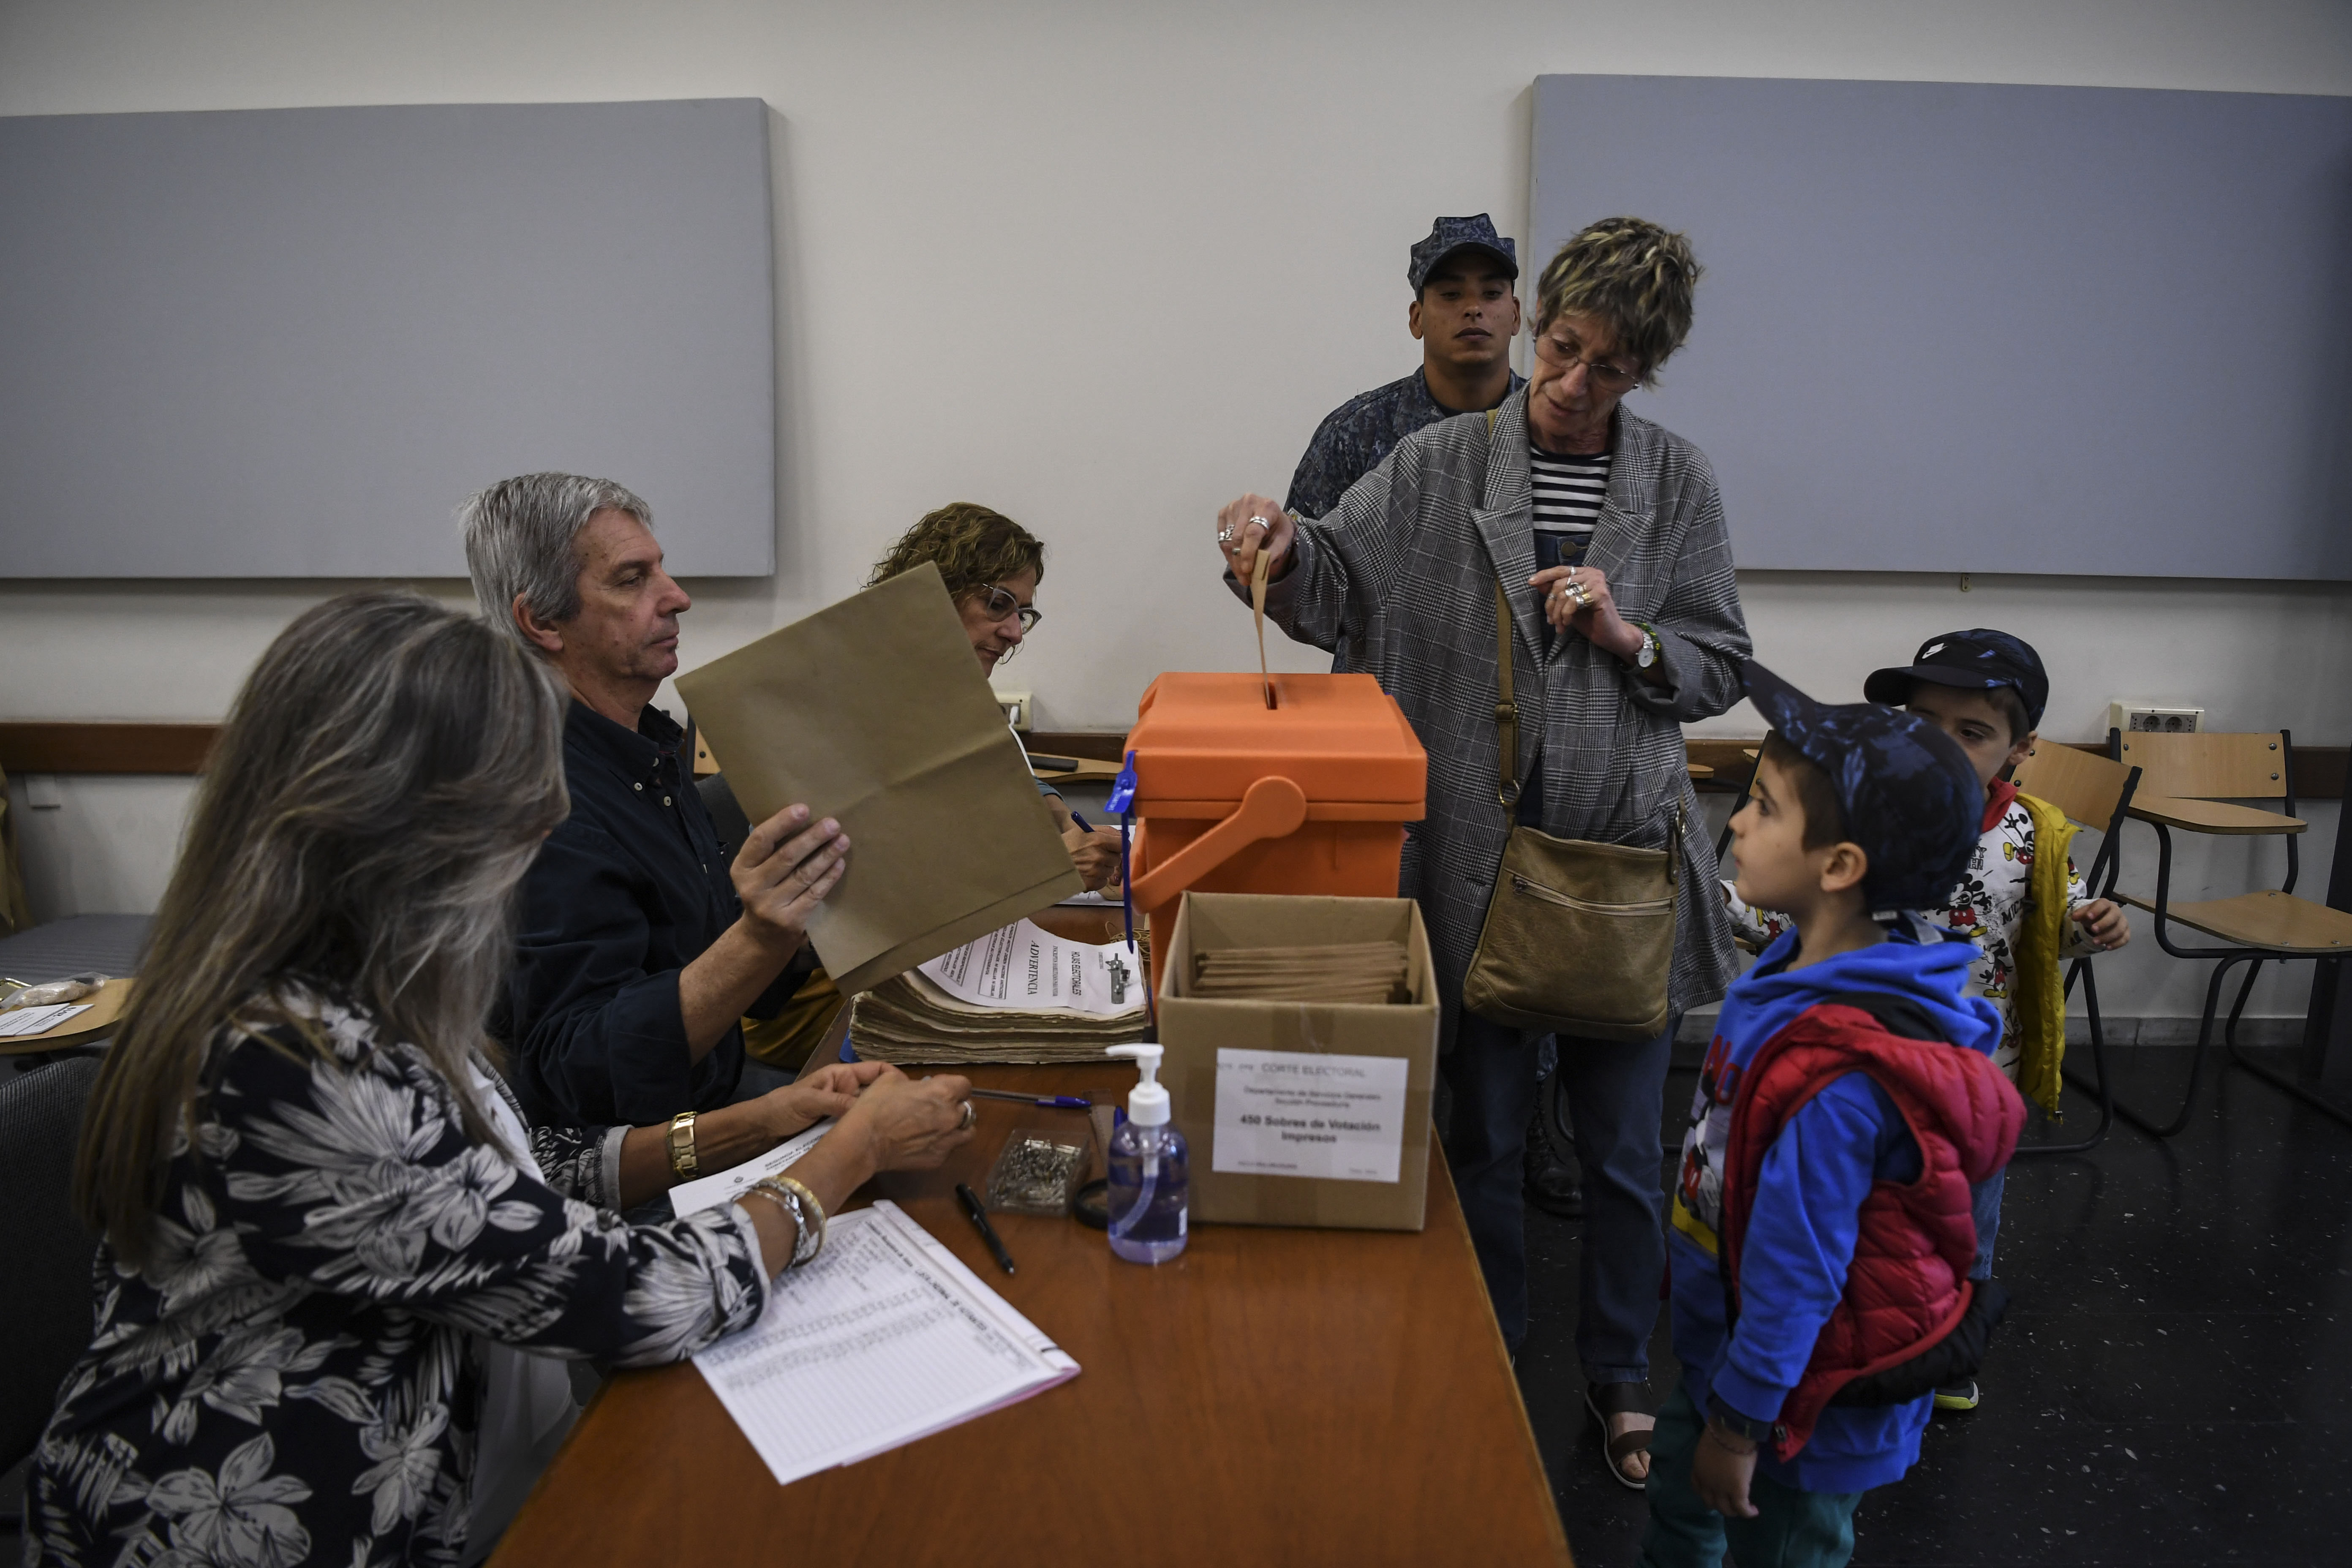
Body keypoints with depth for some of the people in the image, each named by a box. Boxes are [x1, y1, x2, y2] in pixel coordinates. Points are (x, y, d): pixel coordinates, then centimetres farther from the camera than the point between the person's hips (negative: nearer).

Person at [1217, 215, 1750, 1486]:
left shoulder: (1675, 484, 3)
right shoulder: (1437, 466, -1)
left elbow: (1720, 668, 6)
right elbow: (1334, 587, -5)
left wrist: (1627, 635, -13)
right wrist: (1280, 547, -25)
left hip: (1627, 858, 1)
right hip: (1480, 857, -1)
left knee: (1623, 1144, 14)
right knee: (1485, 1135, 13)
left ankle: (1619, 1373, 39)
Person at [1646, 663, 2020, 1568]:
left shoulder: (1836, 1079, -37)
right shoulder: (1802, 970, -7)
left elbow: (1794, 1273, -28)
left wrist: (1739, 1425, -16)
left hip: (1806, 1411, -8)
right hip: (1725, 1345, 8)